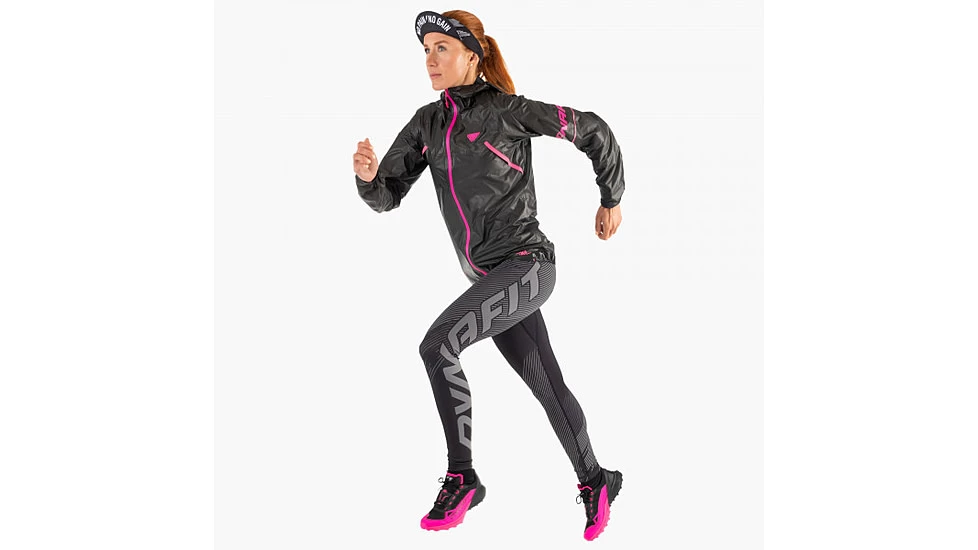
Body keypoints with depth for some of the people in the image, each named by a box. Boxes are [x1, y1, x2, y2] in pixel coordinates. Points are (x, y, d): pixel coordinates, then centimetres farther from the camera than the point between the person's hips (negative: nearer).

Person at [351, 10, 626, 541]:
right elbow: (386, 196, 5)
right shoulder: (427, 123, 7)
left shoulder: (506, 110, -12)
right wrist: (367, 174, -19)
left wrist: (611, 199, 7)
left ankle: (461, 477, -10)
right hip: (490, 276, 7)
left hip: (525, 264, -7)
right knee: (546, 384, 15)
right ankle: (595, 482, 32)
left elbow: (592, 130, -4)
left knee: (437, 347, -22)